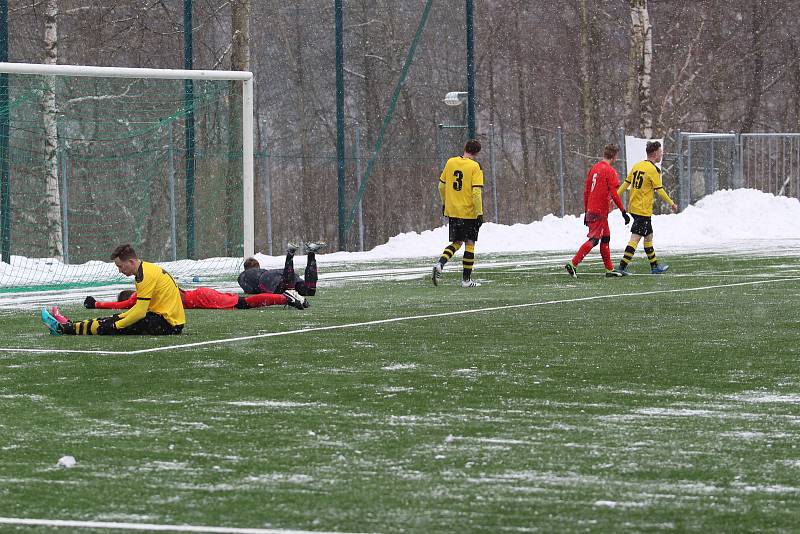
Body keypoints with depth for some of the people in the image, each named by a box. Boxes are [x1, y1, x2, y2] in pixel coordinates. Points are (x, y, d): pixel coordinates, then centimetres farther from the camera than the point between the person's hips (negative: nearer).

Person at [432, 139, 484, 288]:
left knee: (456, 243, 15)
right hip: (469, 212, -4)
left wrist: (444, 203, 26)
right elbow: (476, 192, -16)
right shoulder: (475, 166, -11)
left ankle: (440, 264, -10)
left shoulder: (451, 162, 3)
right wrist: (479, 213, -11)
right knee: (470, 244, 7)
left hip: (452, 211, 5)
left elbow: (441, 185, 12)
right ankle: (466, 280, 8)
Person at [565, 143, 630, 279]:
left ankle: (609, 269, 19)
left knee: (606, 238, 15)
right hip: (600, 211, -9)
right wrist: (623, 212, -10)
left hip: (591, 210, 9)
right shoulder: (610, 171, -12)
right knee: (594, 239, -9)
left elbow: (586, 192, 16)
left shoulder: (594, 168, 12)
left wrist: (586, 211, 21)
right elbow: (614, 195, -16)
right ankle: (573, 264, -17)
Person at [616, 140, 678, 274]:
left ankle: (654, 266, 26)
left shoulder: (637, 166, 10)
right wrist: (672, 204, -1)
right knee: (635, 238, -10)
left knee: (648, 236, 18)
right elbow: (660, 191, -12)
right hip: (643, 210, -9)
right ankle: (622, 266, -16)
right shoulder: (653, 170, -13)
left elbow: (625, 184, 11)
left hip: (633, 207, 9)